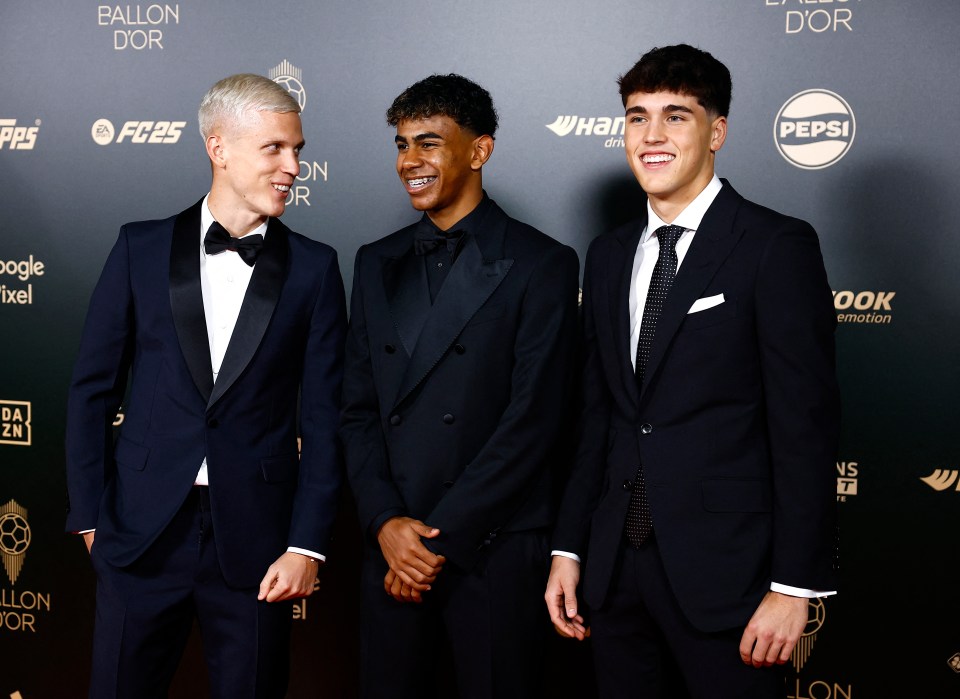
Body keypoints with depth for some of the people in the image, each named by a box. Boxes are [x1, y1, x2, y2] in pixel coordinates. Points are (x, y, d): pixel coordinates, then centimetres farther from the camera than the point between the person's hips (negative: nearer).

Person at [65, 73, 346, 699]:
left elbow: (325, 419, -1)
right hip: (143, 531, 1)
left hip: (255, 541, 0)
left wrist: (307, 546, -6)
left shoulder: (313, 268, 1)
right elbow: (93, 390, 5)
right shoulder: (142, 249, 2)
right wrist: (90, 514, 1)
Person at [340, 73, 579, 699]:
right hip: (391, 551, 4)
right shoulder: (379, 264, 12)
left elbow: (533, 419, -11)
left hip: (496, 553, -4)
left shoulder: (542, 265, -5)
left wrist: (438, 536, -12)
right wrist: (386, 523, -5)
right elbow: (359, 408, 9)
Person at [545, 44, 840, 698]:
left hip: (724, 571, -5)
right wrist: (569, 548, 10)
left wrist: (795, 586, -14)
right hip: (616, 568, 5)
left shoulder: (777, 246, -7)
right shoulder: (609, 256, 11)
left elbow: (806, 427, -11)